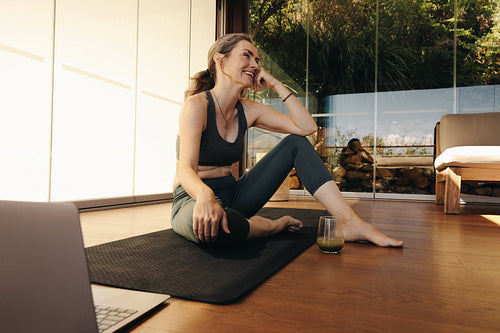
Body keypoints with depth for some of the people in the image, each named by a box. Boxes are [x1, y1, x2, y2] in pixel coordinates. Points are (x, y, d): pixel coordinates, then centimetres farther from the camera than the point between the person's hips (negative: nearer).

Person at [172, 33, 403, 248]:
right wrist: (205, 196, -50)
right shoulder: (197, 105, -15)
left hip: (232, 196, 6)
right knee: (209, 224, -46)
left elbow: (307, 127, -2)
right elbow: (186, 170, -27)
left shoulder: (247, 110, 4)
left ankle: (351, 224, -14)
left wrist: (276, 84, -6)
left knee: (296, 143, -4)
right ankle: (276, 225, -11)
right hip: (193, 200, -6)